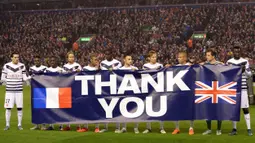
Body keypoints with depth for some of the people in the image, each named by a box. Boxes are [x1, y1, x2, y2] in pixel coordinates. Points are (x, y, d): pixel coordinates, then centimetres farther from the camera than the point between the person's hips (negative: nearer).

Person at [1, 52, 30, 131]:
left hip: (19, 90, 1)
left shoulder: (22, 66, 4)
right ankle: (7, 125, 10)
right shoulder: (6, 66, 0)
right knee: (8, 108, 0)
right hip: (9, 90, -1)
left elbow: (24, 78, 3)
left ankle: (19, 125, 12)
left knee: (20, 108, 2)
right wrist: (9, 81, -10)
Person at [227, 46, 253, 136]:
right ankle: (234, 129, 13)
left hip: (242, 88, -2)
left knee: (245, 108, -3)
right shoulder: (229, 62, 7)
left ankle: (249, 129, 0)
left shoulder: (245, 61, 4)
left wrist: (245, 70, -14)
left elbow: (249, 74, 5)